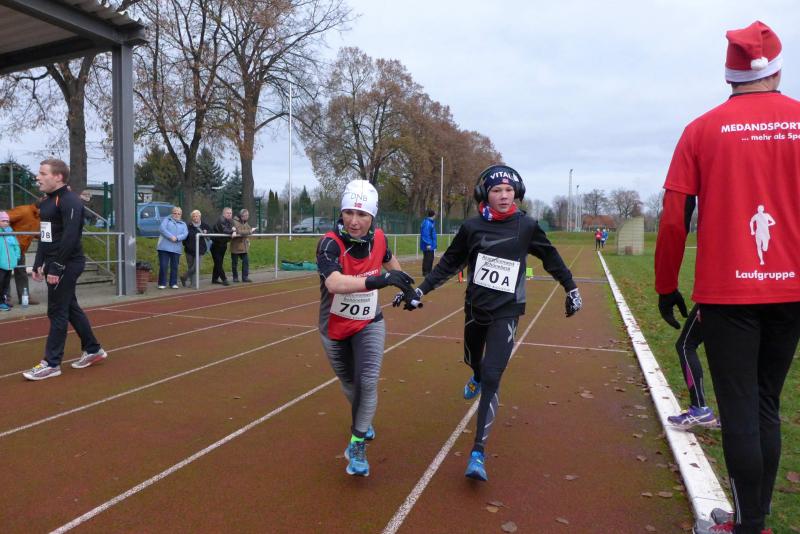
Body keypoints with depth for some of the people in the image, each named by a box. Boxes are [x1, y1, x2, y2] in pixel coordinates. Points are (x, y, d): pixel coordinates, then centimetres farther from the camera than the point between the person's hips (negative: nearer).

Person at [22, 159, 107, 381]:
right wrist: (39, 264, 16)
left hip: (66, 265, -10)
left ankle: (51, 364, 6)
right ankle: (93, 350, 26)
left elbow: (70, 237, -23)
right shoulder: (46, 202, 15)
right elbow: (44, 236, 20)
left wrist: (56, 268, -23)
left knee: (57, 312, -3)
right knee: (70, 308, 15)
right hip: (54, 264, 10)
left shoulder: (70, 201, -15)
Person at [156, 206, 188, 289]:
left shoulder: (183, 224, 19)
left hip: (176, 249, 2)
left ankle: (173, 283, 15)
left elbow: (185, 234, 2)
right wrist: (171, 237, -16)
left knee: (174, 267, 5)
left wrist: (177, 238, -17)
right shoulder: (167, 220, 13)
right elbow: (161, 229, -5)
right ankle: (162, 284, 5)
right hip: (164, 247, -2)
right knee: (163, 266, -4)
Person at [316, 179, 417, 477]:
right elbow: (335, 284, -48)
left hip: (369, 324, 1)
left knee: (368, 382, -13)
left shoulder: (378, 239, -14)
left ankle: (357, 444, 6)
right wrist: (379, 280, -60)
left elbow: (389, 261, 12)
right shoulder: (330, 243, -28)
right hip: (335, 328, -1)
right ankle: (363, 425, 46)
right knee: (350, 384, 17)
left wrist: (407, 287, 21)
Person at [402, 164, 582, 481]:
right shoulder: (472, 227, -6)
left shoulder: (526, 226, -7)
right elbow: (449, 263, 2)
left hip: (506, 312, -2)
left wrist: (571, 288, 12)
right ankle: (477, 378, 65)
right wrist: (420, 290, -3)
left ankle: (478, 452, -7)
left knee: (491, 378, -13)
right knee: (473, 360, 25)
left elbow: (550, 258, 7)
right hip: (475, 307, 3)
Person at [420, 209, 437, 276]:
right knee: (427, 258, -6)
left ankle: (429, 272, 24)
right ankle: (425, 272, -1)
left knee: (430, 258, 16)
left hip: (431, 245, 10)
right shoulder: (427, 223, -16)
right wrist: (428, 244, -24)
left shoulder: (431, 222, 16)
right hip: (428, 245, -10)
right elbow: (425, 234, -22)